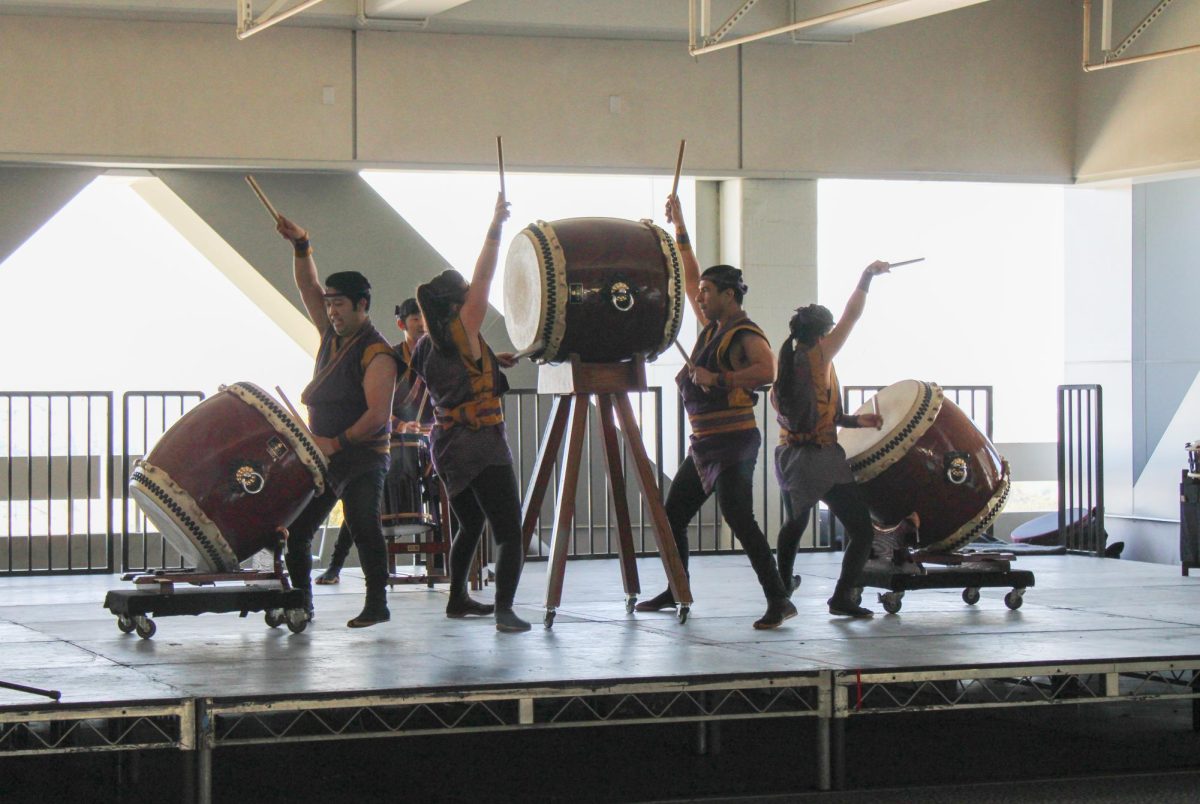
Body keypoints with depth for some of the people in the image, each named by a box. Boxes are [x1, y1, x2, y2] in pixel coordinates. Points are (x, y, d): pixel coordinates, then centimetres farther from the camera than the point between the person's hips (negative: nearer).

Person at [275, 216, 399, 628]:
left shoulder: (377, 354, -14)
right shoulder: (332, 335, 10)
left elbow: (377, 416, -21)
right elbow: (309, 290, 9)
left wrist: (338, 443, -24)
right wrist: (301, 247, -4)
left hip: (362, 458, -8)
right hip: (322, 455, 8)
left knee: (363, 527, -11)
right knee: (297, 528, 7)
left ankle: (377, 604, -5)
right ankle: (300, 600, 16)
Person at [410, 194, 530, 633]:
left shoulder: (427, 347, 11)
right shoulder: (461, 333, -11)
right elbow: (484, 278, -14)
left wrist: (489, 361, 23)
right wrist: (496, 228, -12)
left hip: (446, 444, 8)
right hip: (481, 445, -8)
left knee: (469, 525, 26)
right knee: (509, 532, -11)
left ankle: (457, 600, 35)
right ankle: (504, 609, -24)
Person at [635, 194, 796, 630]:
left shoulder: (746, 335, -12)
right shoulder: (712, 328, 13)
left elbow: (766, 370, -31)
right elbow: (690, 278, 22)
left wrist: (719, 379, -31)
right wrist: (680, 230, 18)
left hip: (732, 442, -10)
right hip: (704, 443, 10)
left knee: (740, 520, -16)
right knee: (672, 515, 16)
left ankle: (779, 600, -16)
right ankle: (676, 591, 30)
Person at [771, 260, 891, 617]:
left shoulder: (783, 364, 9)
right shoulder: (818, 357, -10)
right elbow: (851, 316, -7)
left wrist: (853, 420, 14)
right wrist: (868, 276, 5)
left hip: (788, 457, 8)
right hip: (821, 461, -8)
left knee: (795, 523, 29)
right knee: (862, 531, -3)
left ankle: (783, 585, 38)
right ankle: (842, 597, -10)